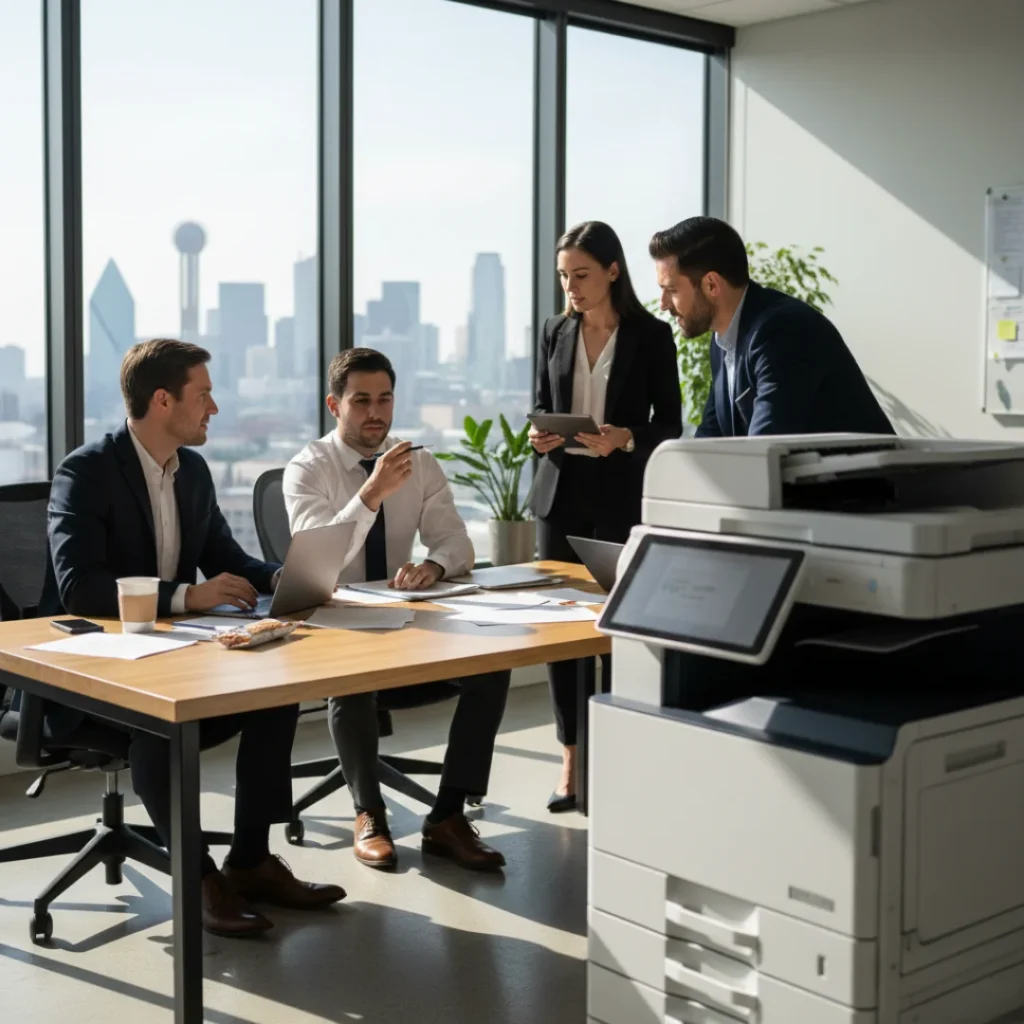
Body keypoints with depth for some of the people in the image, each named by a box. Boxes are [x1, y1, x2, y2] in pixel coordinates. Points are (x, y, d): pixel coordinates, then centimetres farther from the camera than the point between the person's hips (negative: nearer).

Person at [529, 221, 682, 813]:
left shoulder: (652, 335, -3)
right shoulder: (556, 333, 8)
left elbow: (670, 425, -2)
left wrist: (623, 438, -20)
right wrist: (540, 436, -8)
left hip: (621, 496, -4)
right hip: (561, 491, 4)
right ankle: (573, 758, 12)